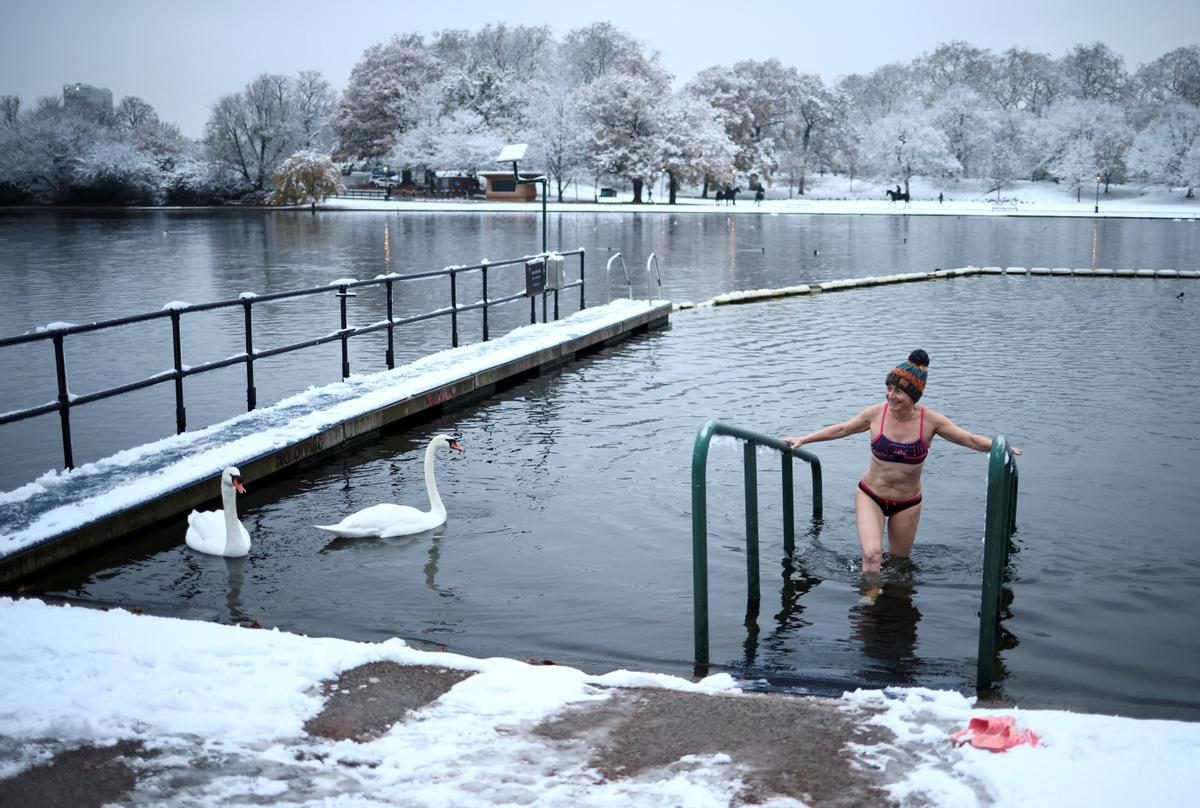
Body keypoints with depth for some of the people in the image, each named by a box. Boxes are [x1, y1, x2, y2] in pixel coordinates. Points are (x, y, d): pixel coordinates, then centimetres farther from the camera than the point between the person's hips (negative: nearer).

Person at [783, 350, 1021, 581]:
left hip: (907, 503, 1)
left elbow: (971, 439, -5)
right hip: (870, 496, -1)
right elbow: (841, 429, 5)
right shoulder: (876, 413, -11)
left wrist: (1002, 447, -17)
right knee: (872, 555, -22)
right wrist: (802, 439, 7)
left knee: (899, 559, 17)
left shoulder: (930, 421, -13)